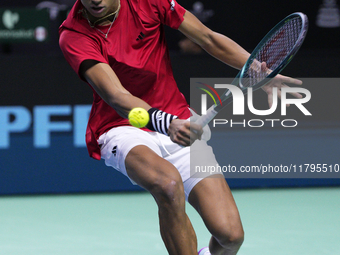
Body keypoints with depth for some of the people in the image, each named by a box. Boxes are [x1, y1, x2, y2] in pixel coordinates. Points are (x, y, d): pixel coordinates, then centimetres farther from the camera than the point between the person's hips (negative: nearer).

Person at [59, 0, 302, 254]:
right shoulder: (74, 35, -17)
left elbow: (209, 38, 2)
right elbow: (117, 96, -29)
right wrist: (167, 123, -46)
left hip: (180, 126, 3)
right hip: (122, 129, -3)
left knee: (230, 234, -13)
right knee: (168, 183, -38)